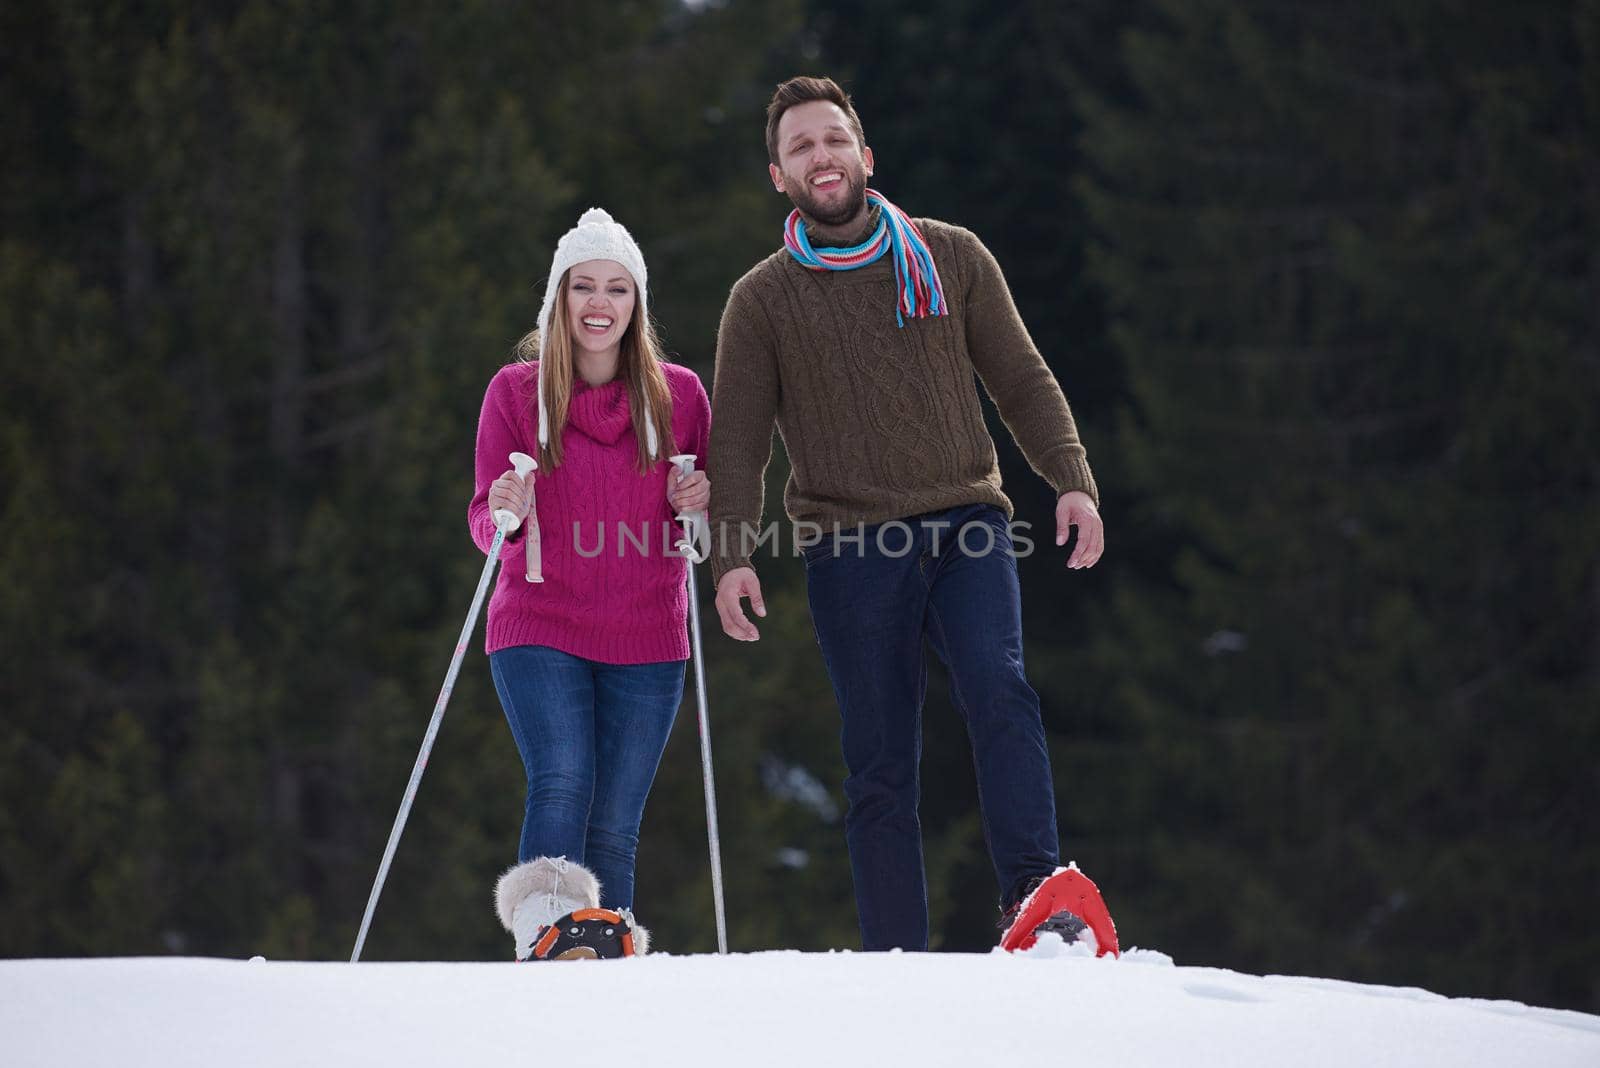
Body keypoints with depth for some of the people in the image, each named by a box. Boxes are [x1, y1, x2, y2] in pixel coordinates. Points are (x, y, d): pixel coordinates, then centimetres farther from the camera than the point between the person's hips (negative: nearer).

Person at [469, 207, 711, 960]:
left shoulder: (678, 395, 5)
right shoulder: (516, 391, 2)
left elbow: (702, 526, 14)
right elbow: (485, 524, 2)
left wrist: (697, 506, -8)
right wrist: (504, 513, -20)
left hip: (645, 642, 2)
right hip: (539, 629, -2)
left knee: (614, 826, 3)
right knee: (561, 784, -23)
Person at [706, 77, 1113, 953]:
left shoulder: (951, 258, 11)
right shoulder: (763, 300, 9)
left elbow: (1022, 381, 14)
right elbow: (736, 441, 7)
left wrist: (1072, 481, -1)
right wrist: (731, 558, -7)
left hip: (965, 526, 0)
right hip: (851, 548, 0)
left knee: (999, 691, -24)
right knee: (879, 764, -2)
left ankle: (1034, 894, -31)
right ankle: (896, 964, -1)